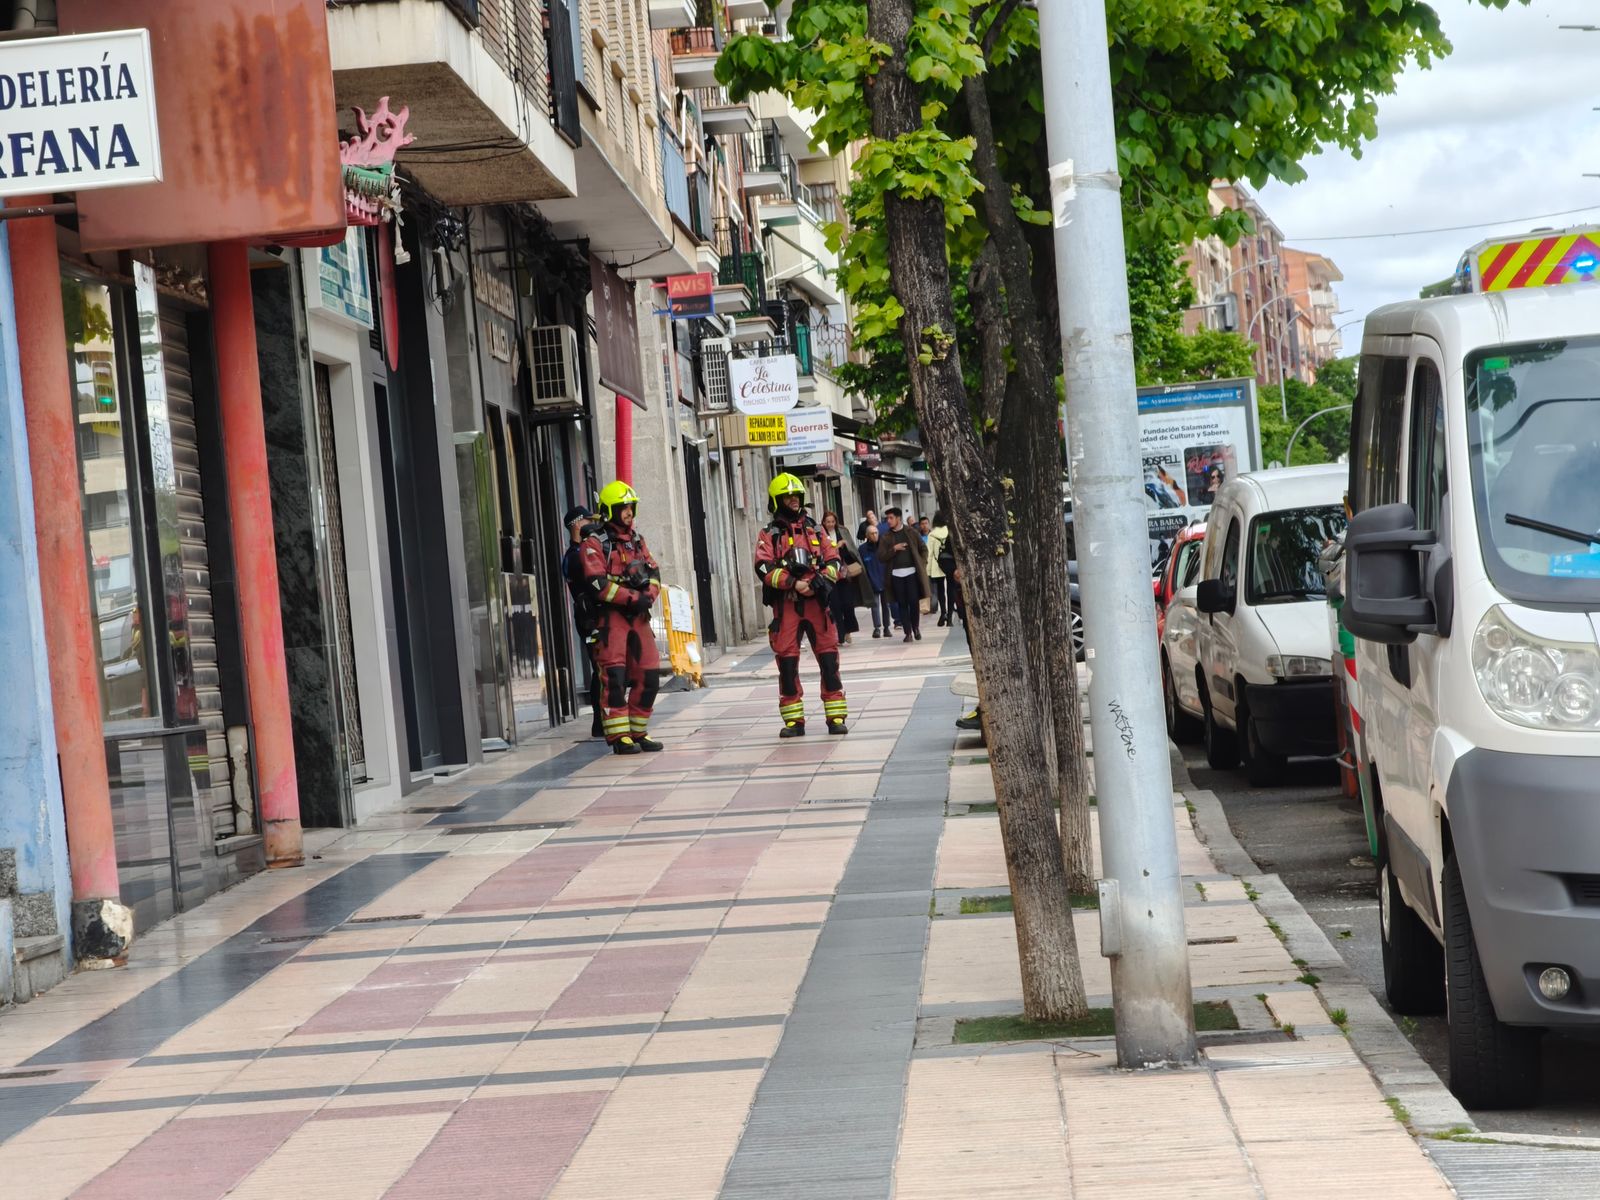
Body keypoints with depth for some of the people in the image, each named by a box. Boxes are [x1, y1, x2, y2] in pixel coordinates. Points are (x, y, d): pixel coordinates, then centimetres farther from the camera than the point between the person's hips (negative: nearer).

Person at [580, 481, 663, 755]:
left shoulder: (637, 539, 17)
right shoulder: (595, 543, -5)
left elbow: (653, 572, 13)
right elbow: (598, 584, -14)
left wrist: (649, 596, -8)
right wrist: (632, 598, -18)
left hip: (639, 616, 7)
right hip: (611, 616, -7)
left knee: (648, 675, 5)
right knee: (615, 676, -11)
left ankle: (638, 731, 15)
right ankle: (619, 736, -10)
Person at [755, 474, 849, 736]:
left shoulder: (815, 530, 15)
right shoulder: (769, 535, 6)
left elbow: (833, 561, 8)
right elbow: (764, 569, -6)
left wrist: (818, 582, -10)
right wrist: (793, 583, -17)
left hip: (815, 601, 2)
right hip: (786, 604, -2)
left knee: (828, 658, -2)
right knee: (787, 661, -1)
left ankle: (836, 716, 3)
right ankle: (794, 720, 6)